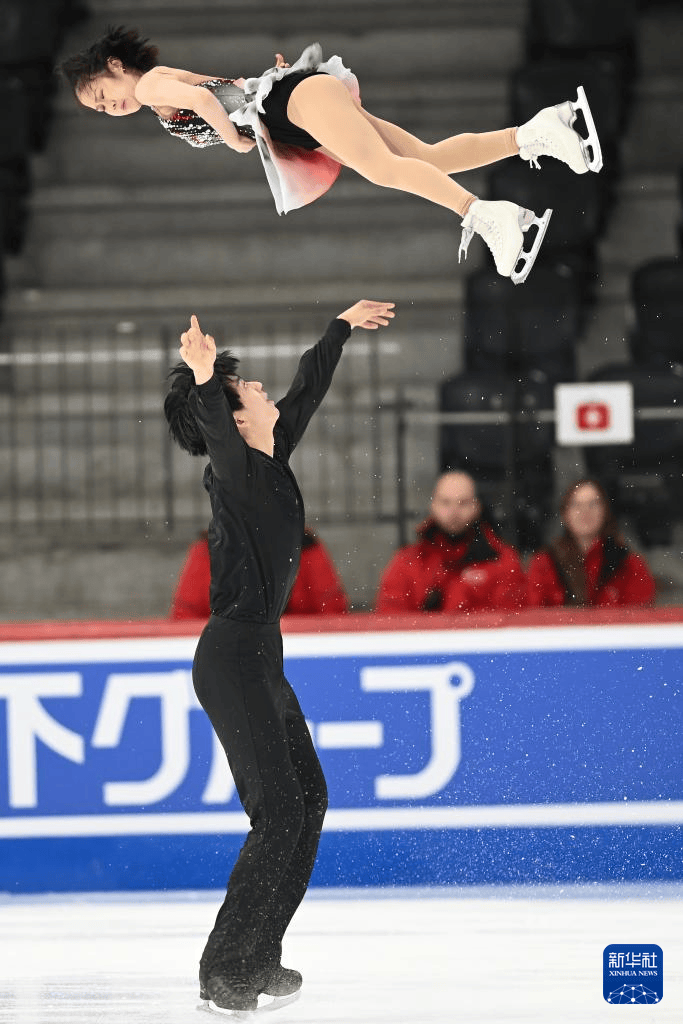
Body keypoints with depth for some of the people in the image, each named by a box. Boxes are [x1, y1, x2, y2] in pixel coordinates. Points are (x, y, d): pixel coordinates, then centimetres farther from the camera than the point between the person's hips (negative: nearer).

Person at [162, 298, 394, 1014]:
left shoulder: (274, 461, 9)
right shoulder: (235, 469, -14)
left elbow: (306, 390, 25)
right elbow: (212, 425, -37)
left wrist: (343, 327, 36)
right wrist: (205, 378, -56)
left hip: (260, 657, 10)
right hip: (233, 657, -10)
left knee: (308, 798, 15)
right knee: (279, 812, -12)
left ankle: (258, 959, 21)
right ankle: (223, 973, -7)